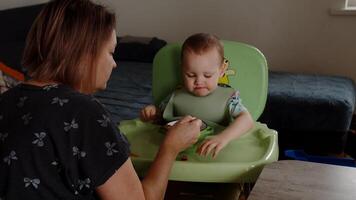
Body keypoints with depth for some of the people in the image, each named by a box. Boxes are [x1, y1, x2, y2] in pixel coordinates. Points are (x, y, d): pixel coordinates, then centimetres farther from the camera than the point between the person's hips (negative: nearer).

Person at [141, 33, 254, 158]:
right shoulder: (176, 97, 4)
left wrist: (224, 137, -36)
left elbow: (247, 119, -19)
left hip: (217, 154, -1)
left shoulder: (228, 97, -4)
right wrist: (152, 111, -5)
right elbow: (160, 114, 20)